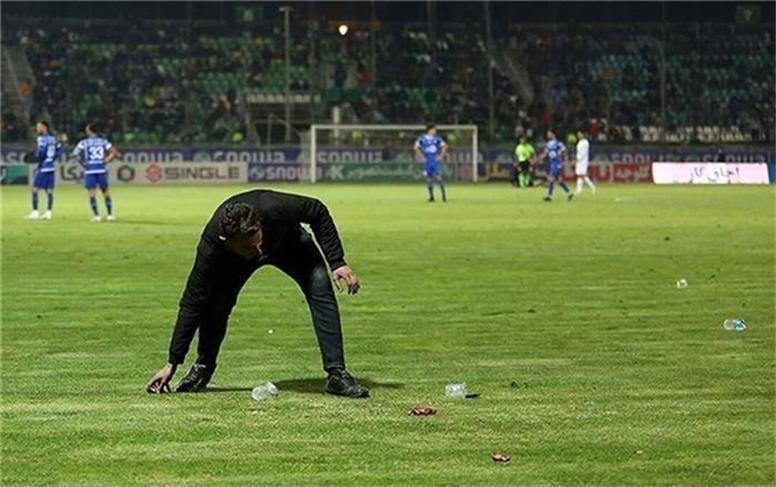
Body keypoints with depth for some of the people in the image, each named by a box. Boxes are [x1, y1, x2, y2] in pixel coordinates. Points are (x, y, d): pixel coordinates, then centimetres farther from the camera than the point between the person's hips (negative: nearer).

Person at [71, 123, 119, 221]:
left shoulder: (84, 143, 0)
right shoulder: (103, 141, 6)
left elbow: (75, 154, -10)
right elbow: (114, 152, 1)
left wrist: (83, 161, 2)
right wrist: (106, 161, 7)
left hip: (89, 170, -2)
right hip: (101, 169, 2)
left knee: (92, 193, 2)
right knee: (105, 192, 12)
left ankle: (96, 216, -5)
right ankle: (110, 214, 12)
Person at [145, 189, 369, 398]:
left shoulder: (275, 208, -44)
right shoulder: (211, 246, -40)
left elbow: (318, 212, -23)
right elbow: (192, 304, -33)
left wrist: (337, 262, -26)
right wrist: (172, 364, -31)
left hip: (288, 240, 0)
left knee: (320, 288, -22)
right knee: (216, 301, -23)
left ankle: (337, 375, -16)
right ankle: (203, 368, 1)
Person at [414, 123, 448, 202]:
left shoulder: (437, 138, 3)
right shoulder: (422, 138, -2)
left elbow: (444, 146, 13)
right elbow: (416, 148, 5)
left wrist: (441, 156, 4)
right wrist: (421, 157, -1)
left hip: (435, 160, 0)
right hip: (427, 161, 0)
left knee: (438, 177, -10)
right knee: (429, 178, 2)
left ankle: (444, 195, -6)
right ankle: (431, 197, 9)